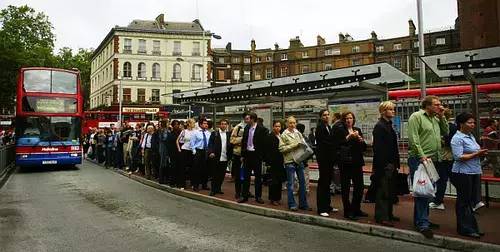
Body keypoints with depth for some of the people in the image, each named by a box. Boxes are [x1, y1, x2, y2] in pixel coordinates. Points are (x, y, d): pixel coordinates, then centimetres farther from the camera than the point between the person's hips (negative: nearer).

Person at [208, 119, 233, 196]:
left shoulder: (229, 134, 9)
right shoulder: (214, 133, 2)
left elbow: (231, 144, 7)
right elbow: (210, 144, -2)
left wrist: (230, 155, -5)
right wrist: (211, 152, -15)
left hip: (225, 158, 3)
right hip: (216, 157, -3)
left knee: (222, 175, 10)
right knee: (215, 174, 4)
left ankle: (218, 188, 23)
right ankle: (213, 190, 13)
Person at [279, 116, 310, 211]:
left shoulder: (298, 133, 12)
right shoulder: (284, 135, -3)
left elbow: (304, 143, 20)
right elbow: (281, 149, -9)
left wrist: (301, 145, -3)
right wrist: (293, 146, -14)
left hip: (299, 160, 5)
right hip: (290, 161, -5)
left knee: (302, 182, 9)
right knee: (290, 184, 0)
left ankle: (303, 204, 19)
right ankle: (292, 204, 12)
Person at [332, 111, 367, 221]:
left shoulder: (357, 130, 13)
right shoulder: (339, 130, -1)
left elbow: (364, 147, 12)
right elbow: (337, 145, -13)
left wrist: (360, 138, -6)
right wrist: (348, 137, -16)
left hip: (357, 162, 5)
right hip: (345, 162, -5)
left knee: (359, 186, 9)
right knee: (345, 187, 0)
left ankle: (356, 209, 24)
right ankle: (348, 211, 9)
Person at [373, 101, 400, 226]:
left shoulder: (389, 125, 16)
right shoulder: (379, 126, -12)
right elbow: (378, 148, -18)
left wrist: (396, 163, 15)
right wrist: (381, 165, -21)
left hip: (391, 163, 9)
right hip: (383, 164, -9)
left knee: (390, 191, 15)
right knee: (383, 190, -4)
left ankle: (388, 214, 25)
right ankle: (381, 217, 2)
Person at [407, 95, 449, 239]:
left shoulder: (436, 119, 18)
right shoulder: (416, 116, -8)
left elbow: (446, 132, 16)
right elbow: (413, 139, -16)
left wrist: (442, 117, 9)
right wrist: (422, 156, -21)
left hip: (433, 160, 9)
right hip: (419, 160, -9)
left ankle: (420, 220, 25)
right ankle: (422, 224, -6)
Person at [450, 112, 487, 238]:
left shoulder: (471, 136, 14)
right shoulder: (457, 138, -14)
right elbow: (459, 157, -20)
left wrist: (481, 153, 5)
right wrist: (476, 154, -20)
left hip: (473, 172, 9)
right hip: (462, 173, -9)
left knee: (469, 201, 14)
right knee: (464, 201, -1)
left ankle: (471, 227, 23)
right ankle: (466, 229, 5)